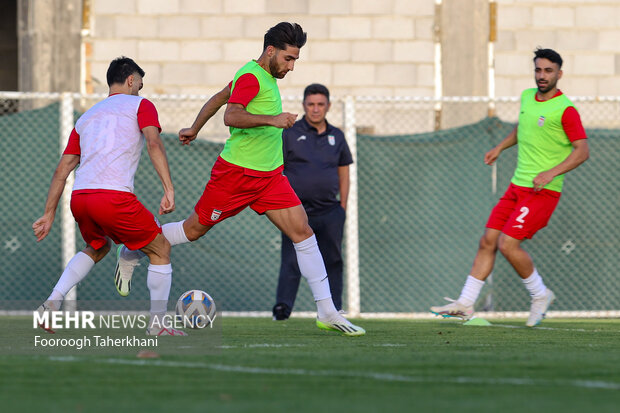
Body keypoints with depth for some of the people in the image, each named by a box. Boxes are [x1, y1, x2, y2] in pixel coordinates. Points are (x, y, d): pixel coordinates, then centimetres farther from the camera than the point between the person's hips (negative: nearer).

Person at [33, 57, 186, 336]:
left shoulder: (87, 117, 28)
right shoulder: (139, 105, 13)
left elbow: (62, 170, 25)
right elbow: (153, 143, -7)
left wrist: (49, 215, 27)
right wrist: (169, 190, -13)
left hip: (79, 198, 6)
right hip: (114, 195, -6)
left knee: (97, 248, 33)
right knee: (161, 250, 13)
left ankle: (53, 302, 14)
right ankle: (158, 323, 10)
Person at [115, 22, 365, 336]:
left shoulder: (265, 77, 13)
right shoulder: (250, 77, -16)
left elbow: (218, 98, 25)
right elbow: (231, 116, -31)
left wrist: (195, 129, 35)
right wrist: (271, 119, -41)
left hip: (270, 175, 8)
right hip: (236, 172, -8)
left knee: (303, 232, -5)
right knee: (194, 229, 6)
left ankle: (327, 313, -7)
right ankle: (134, 250, 31)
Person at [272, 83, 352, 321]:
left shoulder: (337, 137, 14)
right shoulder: (289, 134, 4)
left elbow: (343, 174, 19)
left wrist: (342, 208, 10)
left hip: (329, 212, 3)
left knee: (332, 261, 3)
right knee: (291, 261, -11)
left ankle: (334, 310, 7)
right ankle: (283, 306, -14)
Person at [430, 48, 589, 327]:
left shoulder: (565, 110, -13)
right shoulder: (527, 97, 10)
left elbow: (582, 150, -15)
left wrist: (551, 173, -24)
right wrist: (500, 147, 23)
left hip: (543, 191, -7)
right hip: (517, 186, 7)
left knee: (508, 244, -15)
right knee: (487, 241, 2)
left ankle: (540, 294, 6)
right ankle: (465, 304, 6)